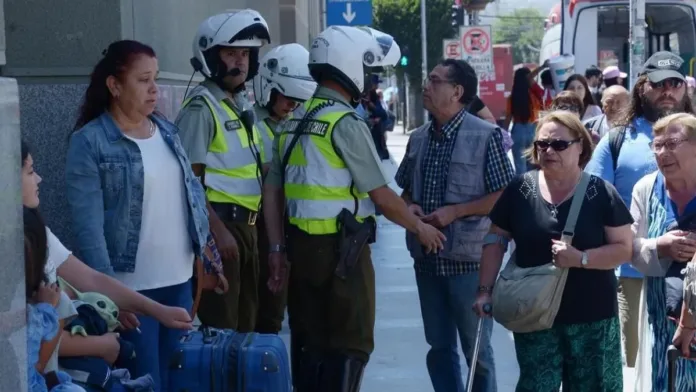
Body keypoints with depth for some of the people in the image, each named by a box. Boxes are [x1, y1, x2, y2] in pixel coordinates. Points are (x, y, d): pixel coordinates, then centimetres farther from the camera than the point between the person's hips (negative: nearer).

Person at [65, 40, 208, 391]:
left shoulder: (167, 131, 10)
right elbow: (88, 224, -15)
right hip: (131, 286, -6)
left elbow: (192, 191, 16)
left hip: (179, 278, 6)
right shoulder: (90, 142, -11)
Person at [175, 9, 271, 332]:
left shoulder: (242, 105, 14)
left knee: (246, 316, 16)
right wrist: (218, 230, -23)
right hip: (220, 223, -9)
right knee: (221, 323, -5)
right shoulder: (201, 108, -14)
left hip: (246, 223, 9)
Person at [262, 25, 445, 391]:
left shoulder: (293, 122, 11)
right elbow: (381, 196, -9)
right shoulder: (347, 123, -13)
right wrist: (420, 227, 5)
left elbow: (272, 190, 11)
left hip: (301, 245, 8)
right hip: (340, 249, -8)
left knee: (308, 340, 13)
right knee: (350, 343, 0)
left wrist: (277, 248, 14)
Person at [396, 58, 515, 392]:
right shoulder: (418, 138, 8)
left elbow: (505, 196, -11)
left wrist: (454, 211, -17)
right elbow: (406, 191, 19)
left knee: (477, 349, 6)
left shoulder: (486, 136, -10)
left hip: (469, 257, -6)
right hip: (427, 257, 6)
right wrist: (409, 207, -3)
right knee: (439, 348, 14)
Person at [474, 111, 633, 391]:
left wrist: (581, 258, -21)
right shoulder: (519, 190, 0)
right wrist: (485, 290, -1)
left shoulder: (600, 193, -6)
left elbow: (624, 248, -6)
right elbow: (496, 241, 7)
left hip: (592, 317, -1)